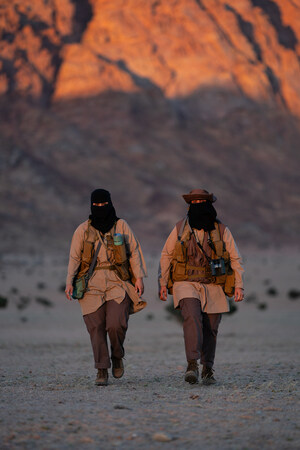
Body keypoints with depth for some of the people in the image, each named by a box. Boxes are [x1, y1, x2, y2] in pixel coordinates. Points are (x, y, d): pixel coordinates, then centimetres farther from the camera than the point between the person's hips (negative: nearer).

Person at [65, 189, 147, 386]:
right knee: (96, 328, -5)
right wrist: (69, 282, -7)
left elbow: (134, 252, 7)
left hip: (117, 283, -1)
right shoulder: (83, 230, 8)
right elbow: (74, 257, 5)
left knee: (116, 324, -16)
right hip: (92, 284, 1)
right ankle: (102, 371, 2)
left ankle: (117, 357, 13)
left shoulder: (121, 225, 8)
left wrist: (139, 277, -2)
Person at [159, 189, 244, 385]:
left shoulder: (221, 230, 5)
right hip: (186, 284, -1)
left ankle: (208, 369, 20)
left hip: (213, 287, 1)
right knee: (192, 317, -25)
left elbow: (235, 258, 8)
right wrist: (163, 283, 6)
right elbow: (166, 255, 12)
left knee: (210, 329, 3)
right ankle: (192, 365, -29)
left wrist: (239, 285, 0)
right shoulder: (180, 229, 5)